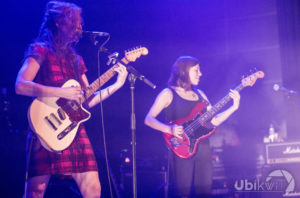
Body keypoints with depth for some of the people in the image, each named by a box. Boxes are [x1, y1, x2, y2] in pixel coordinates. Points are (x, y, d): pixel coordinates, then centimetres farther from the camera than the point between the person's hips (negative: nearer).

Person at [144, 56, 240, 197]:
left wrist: (234, 107, 3)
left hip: (203, 147, 6)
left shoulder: (199, 94, 17)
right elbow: (149, 119, -6)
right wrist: (170, 129, -21)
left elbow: (214, 121, 14)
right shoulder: (168, 94, 0)